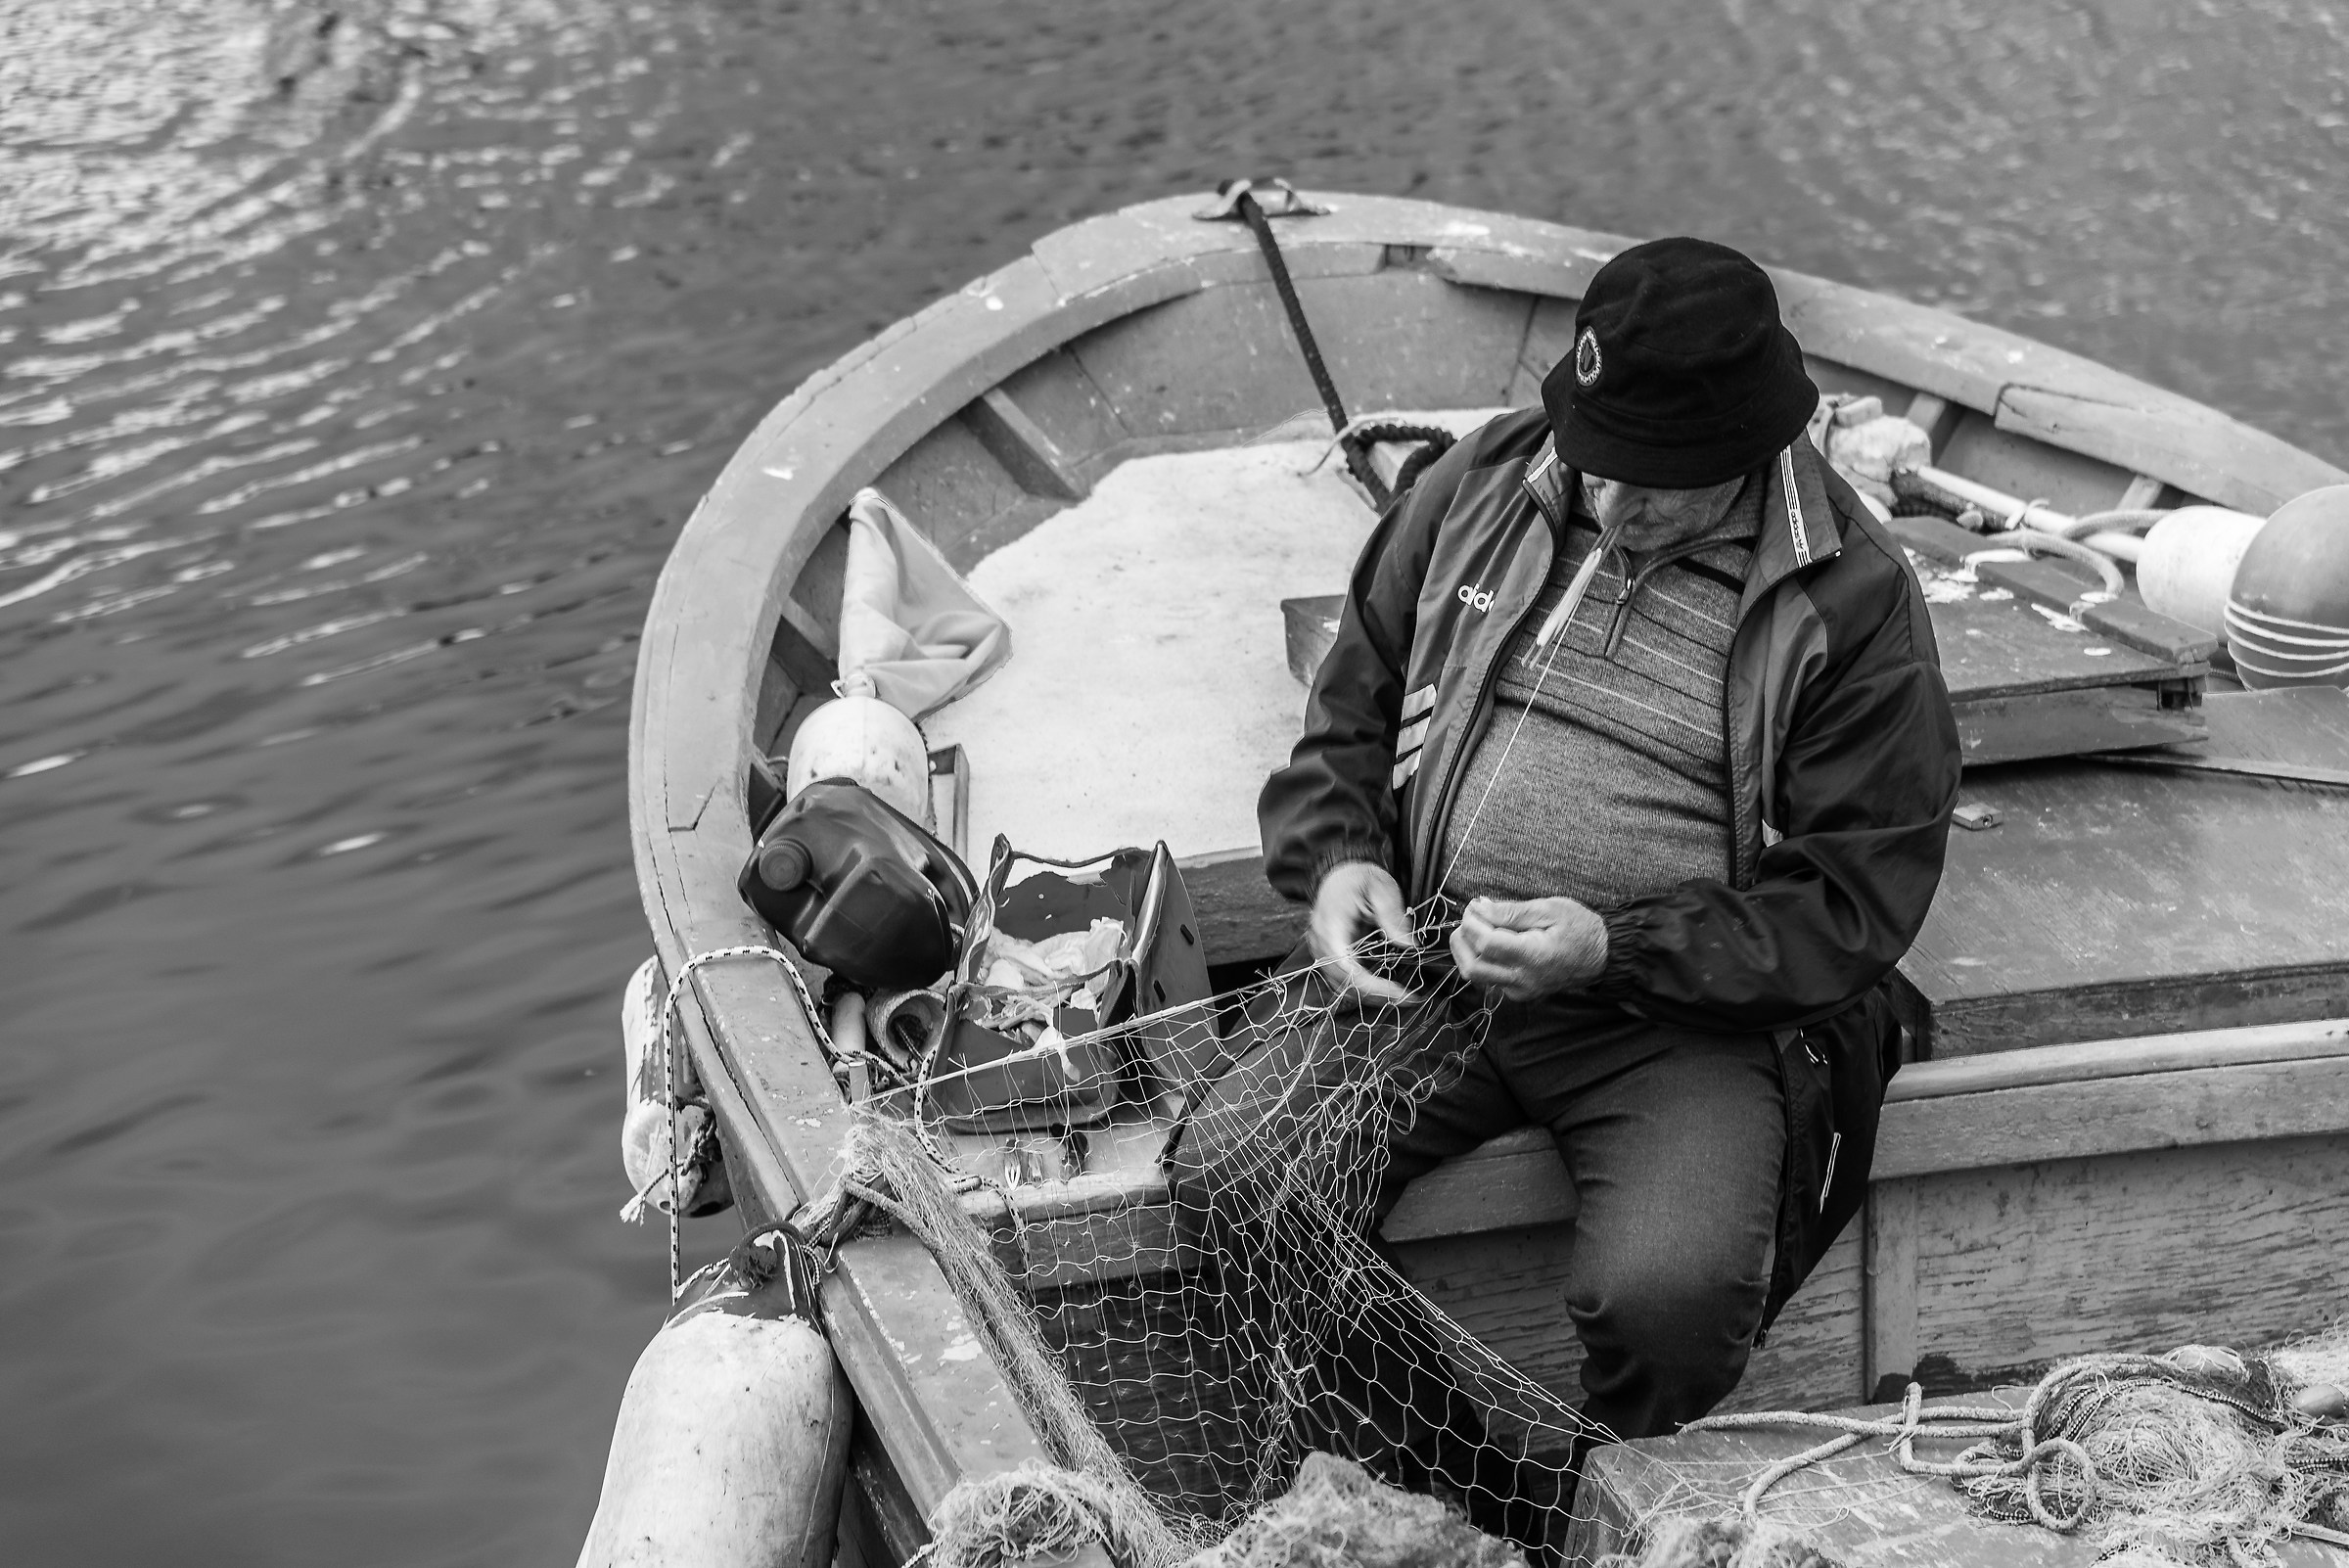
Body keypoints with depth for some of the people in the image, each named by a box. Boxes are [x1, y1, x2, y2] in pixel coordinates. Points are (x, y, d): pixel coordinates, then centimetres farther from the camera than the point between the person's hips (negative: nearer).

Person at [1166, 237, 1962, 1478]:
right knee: (1221, 1174, -19)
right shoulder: (1482, 486, 6)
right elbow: (1350, 714, 17)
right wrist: (1336, 862, -4)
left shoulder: (1849, 601, -6)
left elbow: (1854, 900, -6)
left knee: (1666, 1295, -30)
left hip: (1686, 1016, -3)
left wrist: (1616, 950, -18)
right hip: (1432, 958, 4)